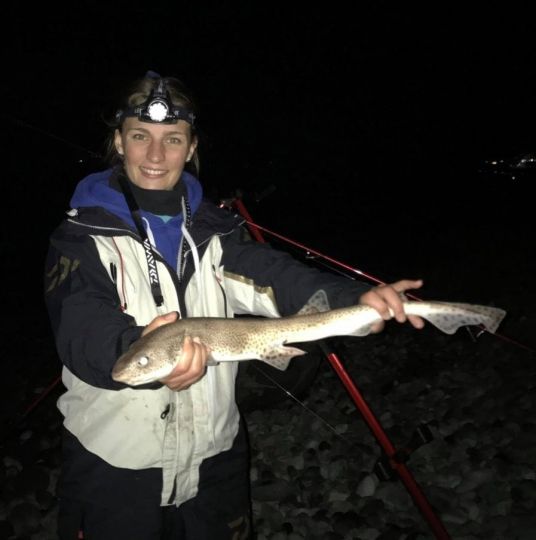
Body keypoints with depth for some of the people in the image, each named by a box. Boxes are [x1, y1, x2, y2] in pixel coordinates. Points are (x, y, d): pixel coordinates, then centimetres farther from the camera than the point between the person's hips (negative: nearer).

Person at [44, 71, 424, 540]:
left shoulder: (214, 230, 2)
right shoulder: (82, 235, -9)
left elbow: (271, 276, -13)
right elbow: (82, 329, -24)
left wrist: (354, 299, -31)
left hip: (215, 454, 3)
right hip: (113, 464, -3)